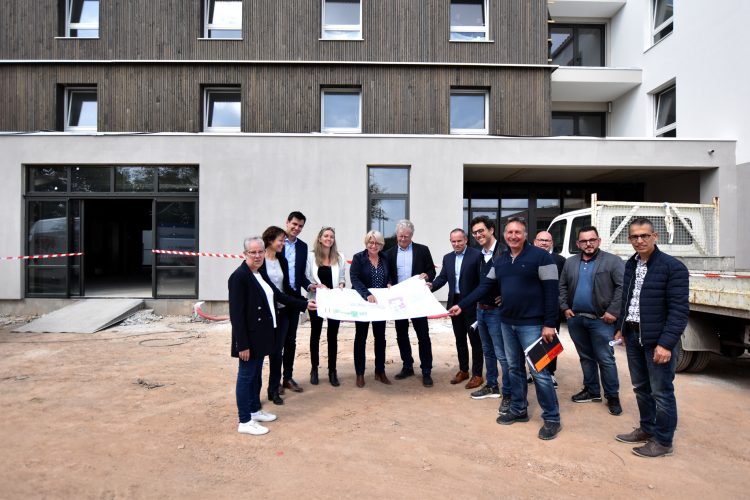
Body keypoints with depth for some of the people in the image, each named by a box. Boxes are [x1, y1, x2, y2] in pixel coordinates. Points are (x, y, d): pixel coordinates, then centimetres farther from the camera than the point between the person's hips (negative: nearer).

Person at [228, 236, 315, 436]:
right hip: (249, 337, -9)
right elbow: (236, 314, -21)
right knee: (246, 376, 3)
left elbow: (279, 295, 15)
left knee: (257, 374, 19)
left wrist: (305, 304, 14)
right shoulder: (239, 277, -18)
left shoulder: (261, 274, 8)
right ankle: (245, 422, 16)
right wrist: (242, 344, -21)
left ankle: (255, 410, 35)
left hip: (261, 335, 9)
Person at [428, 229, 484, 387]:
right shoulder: (447, 258, 10)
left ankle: (477, 374, 15)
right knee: (459, 339, 15)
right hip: (455, 303, 6)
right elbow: (442, 277, 5)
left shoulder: (476, 255, -8)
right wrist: (432, 285, -14)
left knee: (475, 340, 4)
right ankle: (463, 370, 29)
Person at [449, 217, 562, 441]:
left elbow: (551, 291, -13)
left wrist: (549, 324, -16)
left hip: (532, 324, -6)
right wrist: (461, 305, 4)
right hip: (507, 323, 6)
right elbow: (484, 285, 9)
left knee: (539, 372, -1)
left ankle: (552, 419, 15)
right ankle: (518, 410, 30)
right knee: (515, 368, 15)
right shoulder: (500, 260, 8)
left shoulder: (540, 256, -11)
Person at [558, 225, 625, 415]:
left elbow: (622, 287, -12)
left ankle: (612, 396, 15)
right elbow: (562, 287, 15)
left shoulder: (613, 261, -5)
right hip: (575, 319, 5)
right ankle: (592, 390, 28)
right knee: (585, 357, 15)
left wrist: (613, 311, -16)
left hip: (601, 320, -5)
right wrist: (565, 307, 4)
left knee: (605, 359, 0)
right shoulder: (570, 263, 9)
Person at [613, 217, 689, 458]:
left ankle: (663, 441, 19)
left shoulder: (673, 267, -13)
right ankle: (647, 429, 34)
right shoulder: (630, 265, 9)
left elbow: (679, 309, -16)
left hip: (658, 339, -6)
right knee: (641, 388, 17)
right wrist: (621, 328, 15)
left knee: (661, 392, 4)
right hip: (633, 336, 7)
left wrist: (666, 343, -21)